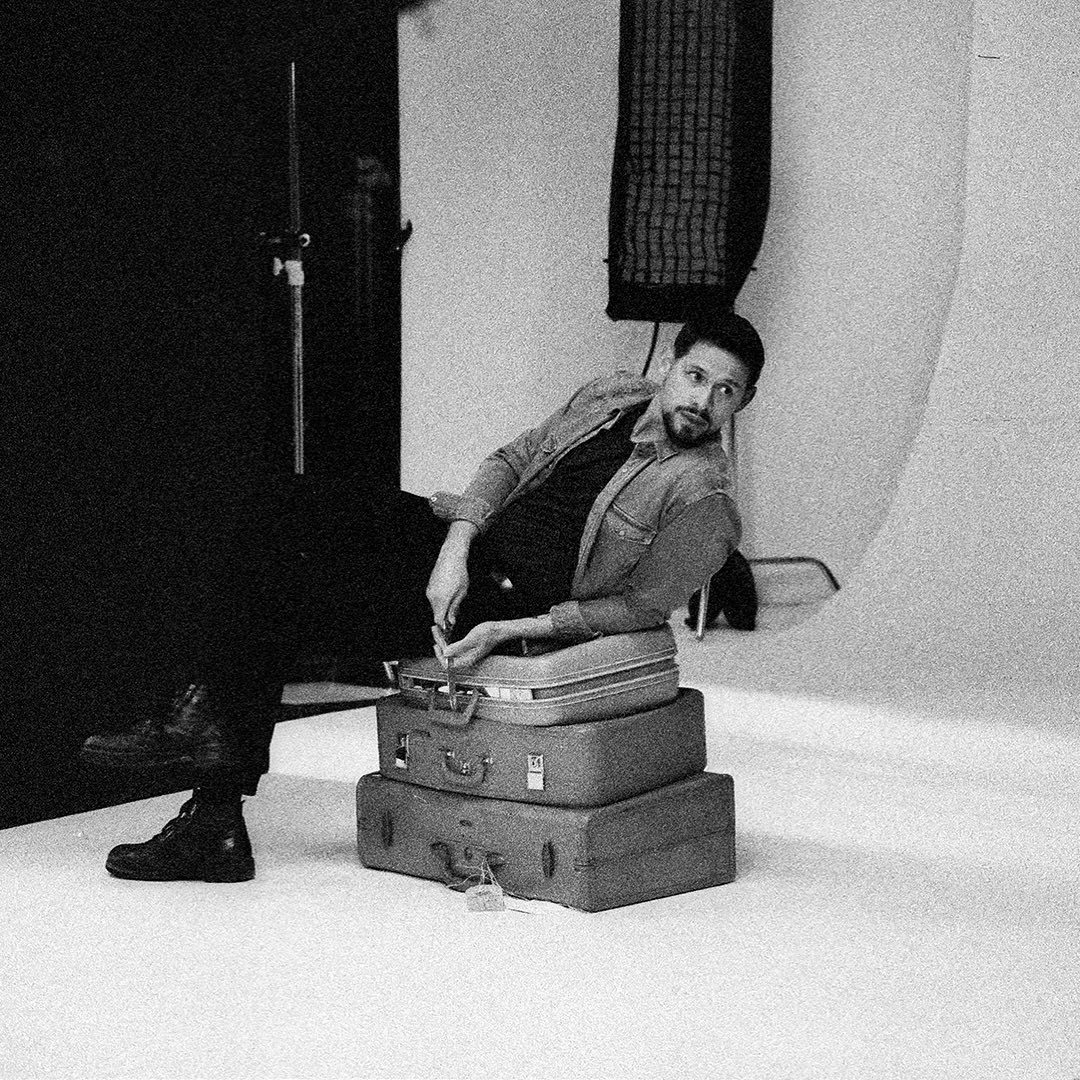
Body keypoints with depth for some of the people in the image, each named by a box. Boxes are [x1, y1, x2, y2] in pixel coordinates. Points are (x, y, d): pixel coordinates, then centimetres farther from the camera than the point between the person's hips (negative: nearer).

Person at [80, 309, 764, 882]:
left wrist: (503, 631, -18)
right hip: (466, 548, 7)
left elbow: (638, 606, -11)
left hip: (511, 599, -7)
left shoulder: (706, 504, -11)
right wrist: (454, 546, -11)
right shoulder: (613, 398, 9)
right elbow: (511, 461, 7)